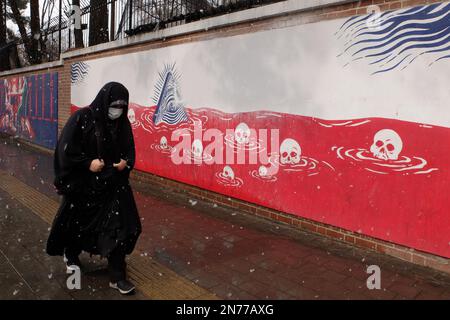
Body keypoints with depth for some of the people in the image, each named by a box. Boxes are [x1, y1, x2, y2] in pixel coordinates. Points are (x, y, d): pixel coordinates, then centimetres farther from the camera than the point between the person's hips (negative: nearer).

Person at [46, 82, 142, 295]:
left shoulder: (123, 123, 0)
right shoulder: (81, 118, -13)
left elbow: (129, 150, 8)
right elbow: (65, 150, -11)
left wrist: (126, 162, -12)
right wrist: (88, 163, -19)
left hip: (114, 185, 3)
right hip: (83, 185, -2)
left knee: (120, 226, -4)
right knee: (79, 223, 17)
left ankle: (117, 277, 9)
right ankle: (71, 255, 49)